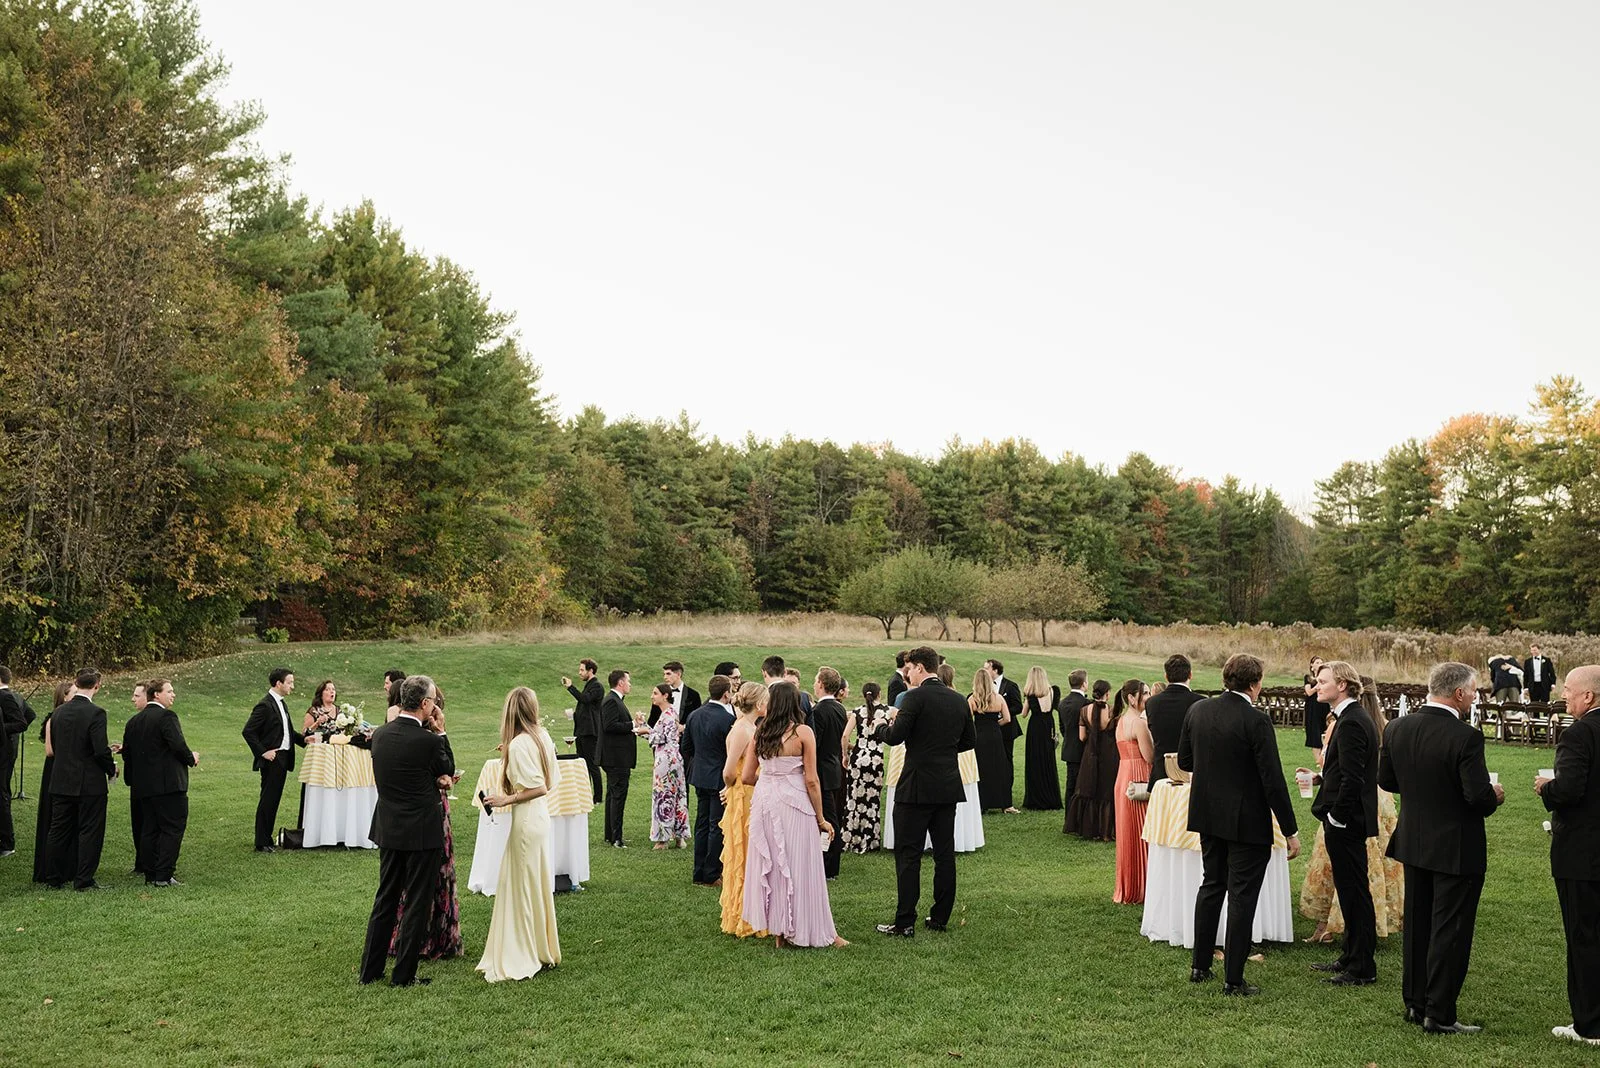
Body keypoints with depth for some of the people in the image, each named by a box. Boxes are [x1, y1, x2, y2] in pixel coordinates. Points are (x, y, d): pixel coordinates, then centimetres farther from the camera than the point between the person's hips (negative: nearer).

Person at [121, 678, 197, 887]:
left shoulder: (134, 721, 13)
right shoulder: (166, 716, -12)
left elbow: (127, 752, 15)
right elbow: (178, 746, -21)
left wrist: (132, 780, 22)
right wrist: (192, 759, -2)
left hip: (143, 785, 8)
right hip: (169, 784, -8)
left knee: (150, 829, 12)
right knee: (173, 828, -3)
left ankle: (151, 875, 16)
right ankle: (163, 875, -6)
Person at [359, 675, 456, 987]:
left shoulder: (379, 734, -1)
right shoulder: (429, 740, -20)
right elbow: (448, 768, -1)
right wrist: (440, 732, 3)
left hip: (388, 830, 6)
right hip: (422, 831, -6)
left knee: (385, 898, 18)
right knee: (418, 902, 6)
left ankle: (370, 969, 24)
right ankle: (403, 974, 11)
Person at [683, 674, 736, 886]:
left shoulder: (694, 715, 2)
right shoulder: (728, 719, -19)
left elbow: (686, 748, 10)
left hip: (700, 777, 7)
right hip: (721, 779, -7)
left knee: (702, 825, 14)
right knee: (718, 827, 2)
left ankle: (699, 874, 19)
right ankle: (712, 875, 6)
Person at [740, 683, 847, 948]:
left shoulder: (759, 734, 5)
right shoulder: (802, 732, -8)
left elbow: (746, 777, 5)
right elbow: (811, 780, -8)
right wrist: (821, 818, 0)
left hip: (764, 803, 4)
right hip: (794, 806, -4)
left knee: (772, 865, 12)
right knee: (800, 867, 3)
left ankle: (779, 931, 19)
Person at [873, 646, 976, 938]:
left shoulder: (916, 697, -13)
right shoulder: (959, 700, 8)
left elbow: (896, 736, -18)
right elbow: (970, 740, 15)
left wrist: (884, 726, 2)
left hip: (917, 787, -6)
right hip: (949, 786, 7)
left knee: (907, 855, -1)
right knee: (945, 854, 12)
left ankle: (905, 922, 0)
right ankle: (941, 918, 19)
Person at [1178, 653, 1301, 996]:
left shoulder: (1197, 710, -2)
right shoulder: (1256, 721, -19)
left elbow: (1184, 761, 7)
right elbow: (1273, 780, -18)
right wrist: (1291, 831, -11)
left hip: (1208, 815, 6)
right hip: (1247, 822, -6)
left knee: (1211, 885, 20)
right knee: (1242, 897, 4)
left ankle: (1200, 965, 27)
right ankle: (1233, 979, 10)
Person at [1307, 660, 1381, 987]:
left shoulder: (1351, 722, -20)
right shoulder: (1355, 717, 12)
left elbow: (1352, 779, -24)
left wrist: (1336, 818, -18)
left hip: (1345, 823, -10)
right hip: (1348, 819, 10)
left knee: (1354, 892, -1)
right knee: (1351, 890, 17)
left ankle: (1362, 968, 8)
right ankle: (1351, 957, 28)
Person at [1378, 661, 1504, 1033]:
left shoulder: (1397, 728, -4)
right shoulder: (1465, 738, -23)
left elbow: (1386, 780, 5)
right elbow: (1479, 796, -23)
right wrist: (1495, 796, -2)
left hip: (1413, 843, 6)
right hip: (1456, 848, -6)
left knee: (1417, 925, 18)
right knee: (1450, 932, 5)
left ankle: (1415, 1003, 27)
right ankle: (1439, 1014, 11)